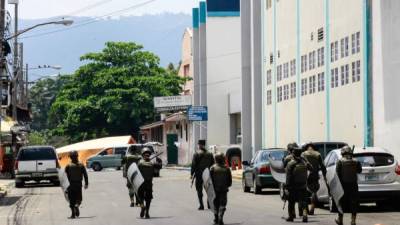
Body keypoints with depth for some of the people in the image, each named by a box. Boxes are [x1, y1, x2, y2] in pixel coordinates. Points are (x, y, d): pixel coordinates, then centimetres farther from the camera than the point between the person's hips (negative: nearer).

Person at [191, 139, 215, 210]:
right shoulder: (209, 154, 6)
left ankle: (201, 205, -4)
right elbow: (212, 164, 9)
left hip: (199, 175, -4)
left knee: (199, 190, 2)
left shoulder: (196, 154, -8)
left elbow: (194, 165, -10)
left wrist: (192, 174, -6)